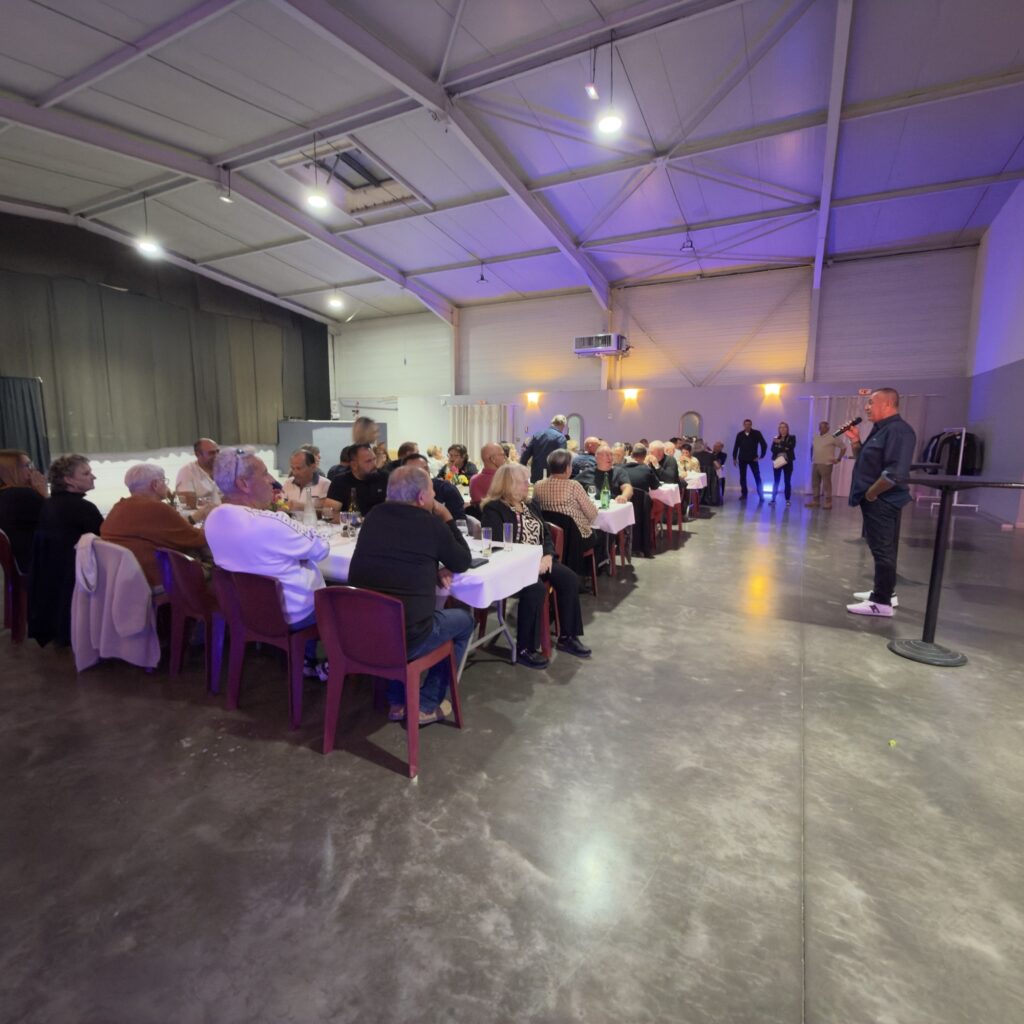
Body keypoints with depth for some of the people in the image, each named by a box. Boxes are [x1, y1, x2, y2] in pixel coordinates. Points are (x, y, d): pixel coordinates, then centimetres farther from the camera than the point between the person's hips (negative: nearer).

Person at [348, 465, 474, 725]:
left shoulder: (374, 515, 5)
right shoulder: (431, 523, -8)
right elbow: (463, 563, 7)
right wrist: (447, 519, 13)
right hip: (404, 637, -5)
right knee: (464, 620, 20)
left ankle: (397, 702, 35)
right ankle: (426, 705, 21)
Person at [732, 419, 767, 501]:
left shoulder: (757, 433, -4)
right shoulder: (740, 434, 3)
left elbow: (764, 445, -3)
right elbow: (736, 446, 9)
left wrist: (761, 456, -6)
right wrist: (734, 458, 6)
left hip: (753, 458, -3)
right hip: (742, 458, 3)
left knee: (757, 477, -6)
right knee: (742, 477, 6)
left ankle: (761, 495, -3)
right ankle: (743, 493, 16)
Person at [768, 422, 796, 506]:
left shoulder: (792, 437, 2)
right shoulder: (776, 438, 7)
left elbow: (791, 446, -16)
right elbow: (773, 449, -3)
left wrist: (781, 442, -16)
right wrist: (784, 448, -13)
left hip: (787, 462, -1)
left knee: (787, 481, 0)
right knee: (776, 481, 3)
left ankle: (788, 500, 6)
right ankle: (773, 499, 9)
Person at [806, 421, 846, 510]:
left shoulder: (832, 437, -6)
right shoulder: (816, 438, 14)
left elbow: (843, 447, -4)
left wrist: (838, 459, -5)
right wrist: (811, 458, 20)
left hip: (826, 465, -7)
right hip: (815, 464, 7)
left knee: (826, 484, -6)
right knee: (815, 483, 7)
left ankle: (828, 502, -2)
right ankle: (815, 501, 13)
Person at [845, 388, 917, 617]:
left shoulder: (898, 430, -17)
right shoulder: (880, 429, 14)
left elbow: (895, 473, -28)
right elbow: (865, 461, 21)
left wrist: (871, 493, -18)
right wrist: (855, 441, 7)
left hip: (881, 501, -10)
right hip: (876, 501, 10)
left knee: (883, 551, -5)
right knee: (882, 550, 18)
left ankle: (882, 602, 2)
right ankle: (883, 591, 29)